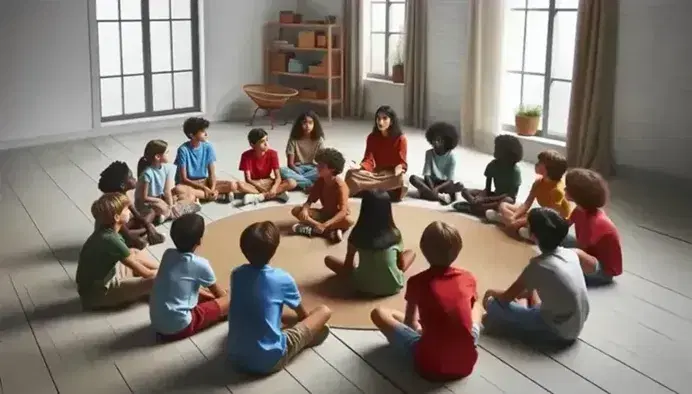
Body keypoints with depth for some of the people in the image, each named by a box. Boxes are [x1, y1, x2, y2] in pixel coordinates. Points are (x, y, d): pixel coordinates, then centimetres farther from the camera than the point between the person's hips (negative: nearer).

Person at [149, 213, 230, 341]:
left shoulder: (167, 254, 3)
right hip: (179, 327, -7)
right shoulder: (200, 264, -12)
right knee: (229, 301, -2)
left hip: (157, 324, 7)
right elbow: (221, 294, 6)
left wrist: (208, 294, 28)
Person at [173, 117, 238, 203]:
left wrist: (212, 189, -25)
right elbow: (184, 179, -15)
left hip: (204, 181, 3)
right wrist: (204, 188, -25)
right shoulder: (183, 150, -15)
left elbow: (212, 173, -4)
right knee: (179, 189, -41)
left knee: (233, 185, -17)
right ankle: (219, 196, -28)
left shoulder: (208, 147, -4)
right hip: (188, 184, -3)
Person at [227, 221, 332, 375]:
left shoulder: (236, 274, 0)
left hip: (235, 357, 5)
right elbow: (303, 315, 10)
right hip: (269, 361, -5)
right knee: (324, 311, 4)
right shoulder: (282, 279, -11)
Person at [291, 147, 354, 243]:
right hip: (324, 213, 6)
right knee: (296, 210, -14)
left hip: (338, 216, -6)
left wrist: (325, 225, -45)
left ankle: (312, 229, -33)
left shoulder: (340, 185, -25)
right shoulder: (320, 181, -7)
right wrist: (304, 210, -29)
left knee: (349, 221, -41)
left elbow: (343, 211, -34)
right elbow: (310, 200, -4)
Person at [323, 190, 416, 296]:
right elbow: (402, 265, 4)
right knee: (411, 252, 26)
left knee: (328, 259, 16)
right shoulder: (395, 234, -6)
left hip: (364, 287, -2)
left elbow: (348, 265, -1)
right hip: (393, 287, 2)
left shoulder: (357, 234, -8)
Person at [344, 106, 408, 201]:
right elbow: (369, 160, -3)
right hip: (376, 173, 2)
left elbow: (401, 162, -6)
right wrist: (359, 167, -25)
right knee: (351, 173, -23)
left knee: (400, 180, -40)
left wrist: (398, 171, -30)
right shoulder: (372, 137, 5)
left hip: (392, 175, -2)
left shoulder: (400, 139, -4)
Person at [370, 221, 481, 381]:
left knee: (378, 312, 11)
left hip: (430, 366, -4)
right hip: (466, 363, 4)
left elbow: (409, 322, 9)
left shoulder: (417, 282, -7)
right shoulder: (468, 278, 1)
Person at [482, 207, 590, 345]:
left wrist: (492, 293, 14)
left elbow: (506, 298, -10)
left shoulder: (538, 265, -22)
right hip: (575, 326, 7)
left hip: (558, 331, -7)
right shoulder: (571, 254, -4)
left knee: (493, 305, -10)